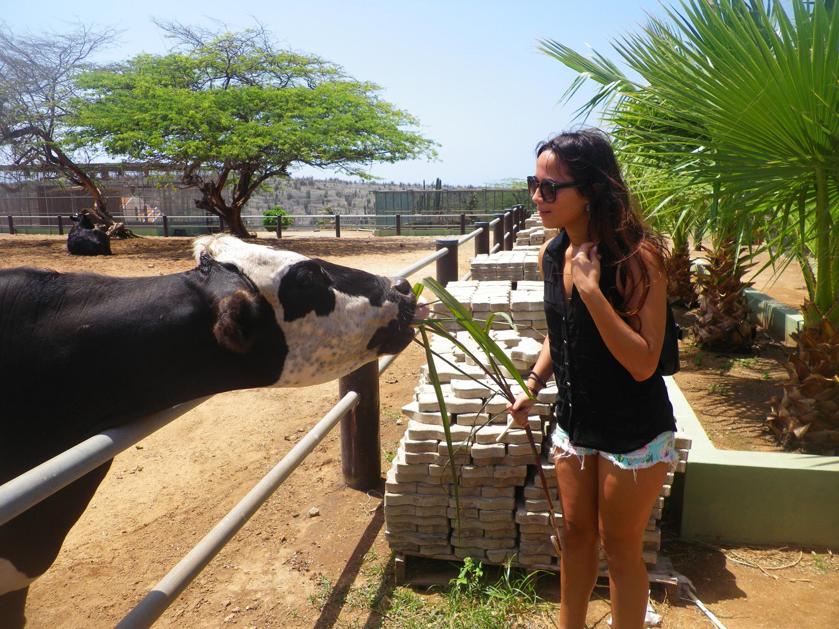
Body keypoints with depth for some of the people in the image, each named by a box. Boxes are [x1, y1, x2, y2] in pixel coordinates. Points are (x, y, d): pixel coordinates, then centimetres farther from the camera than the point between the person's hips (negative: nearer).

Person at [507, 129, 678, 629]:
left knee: (620, 547, 12)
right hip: (574, 422, 6)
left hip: (633, 432, -6)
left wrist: (590, 288, -32)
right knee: (575, 535, 21)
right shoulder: (552, 255, -3)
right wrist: (532, 386, 2)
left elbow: (643, 362, -28)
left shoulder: (637, 258, -23)